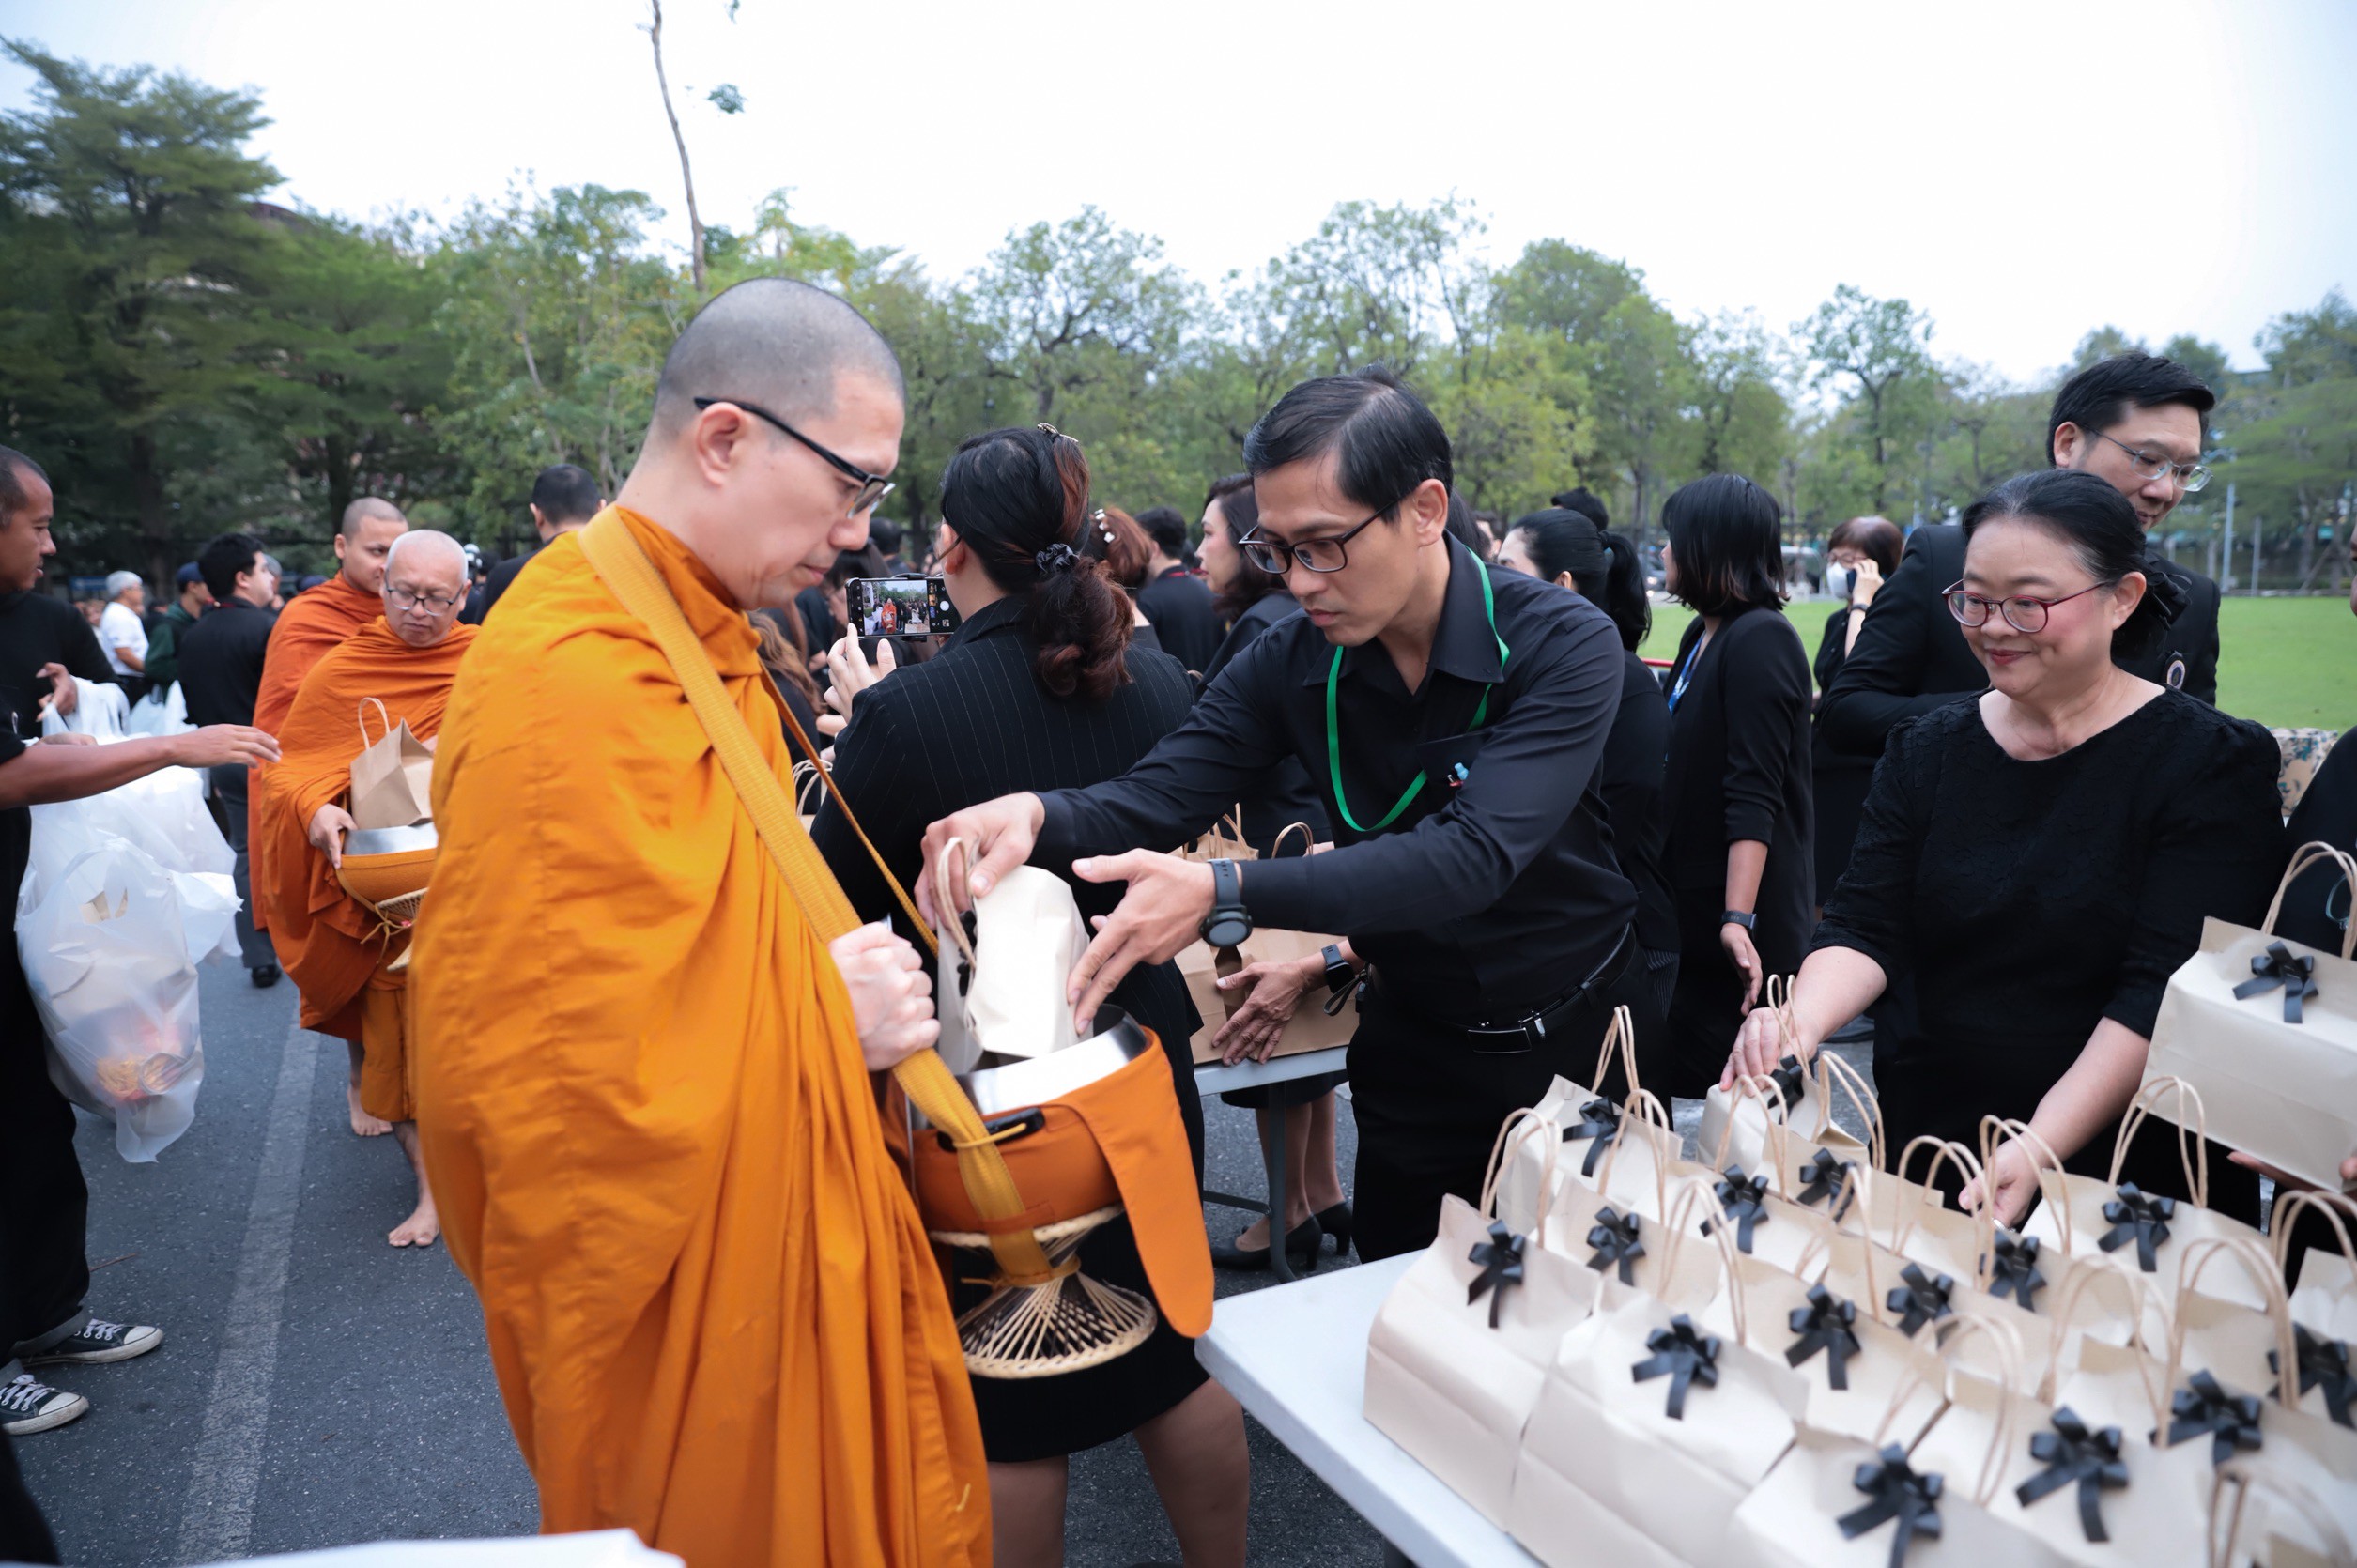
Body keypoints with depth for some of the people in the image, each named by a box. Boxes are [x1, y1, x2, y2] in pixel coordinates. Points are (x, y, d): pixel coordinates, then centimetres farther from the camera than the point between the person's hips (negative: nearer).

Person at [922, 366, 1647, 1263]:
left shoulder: (1565, 648, -22)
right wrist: (1035, 816, -39)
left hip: (1575, 1038, -2)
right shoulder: (1289, 665, -10)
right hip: (1413, 1046, 3)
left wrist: (1224, 894, -45)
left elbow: (1471, 852, -35)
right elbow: (1155, 797, -16)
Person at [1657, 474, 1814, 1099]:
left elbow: (1754, 796, -22)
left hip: (1740, 916, -9)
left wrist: (1738, 917, -27)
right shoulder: (1701, 636, 13)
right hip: (1692, 898, 9)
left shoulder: (1758, 641, -15)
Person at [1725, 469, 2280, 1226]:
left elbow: (2164, 989, -18)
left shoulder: (2213, 761, -9)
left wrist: (2041, 1148, -30)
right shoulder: (1927, 750, 3)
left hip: (2130, 1176, -3)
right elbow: (1864, 923, -4)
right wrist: (1801, 1022, -26)